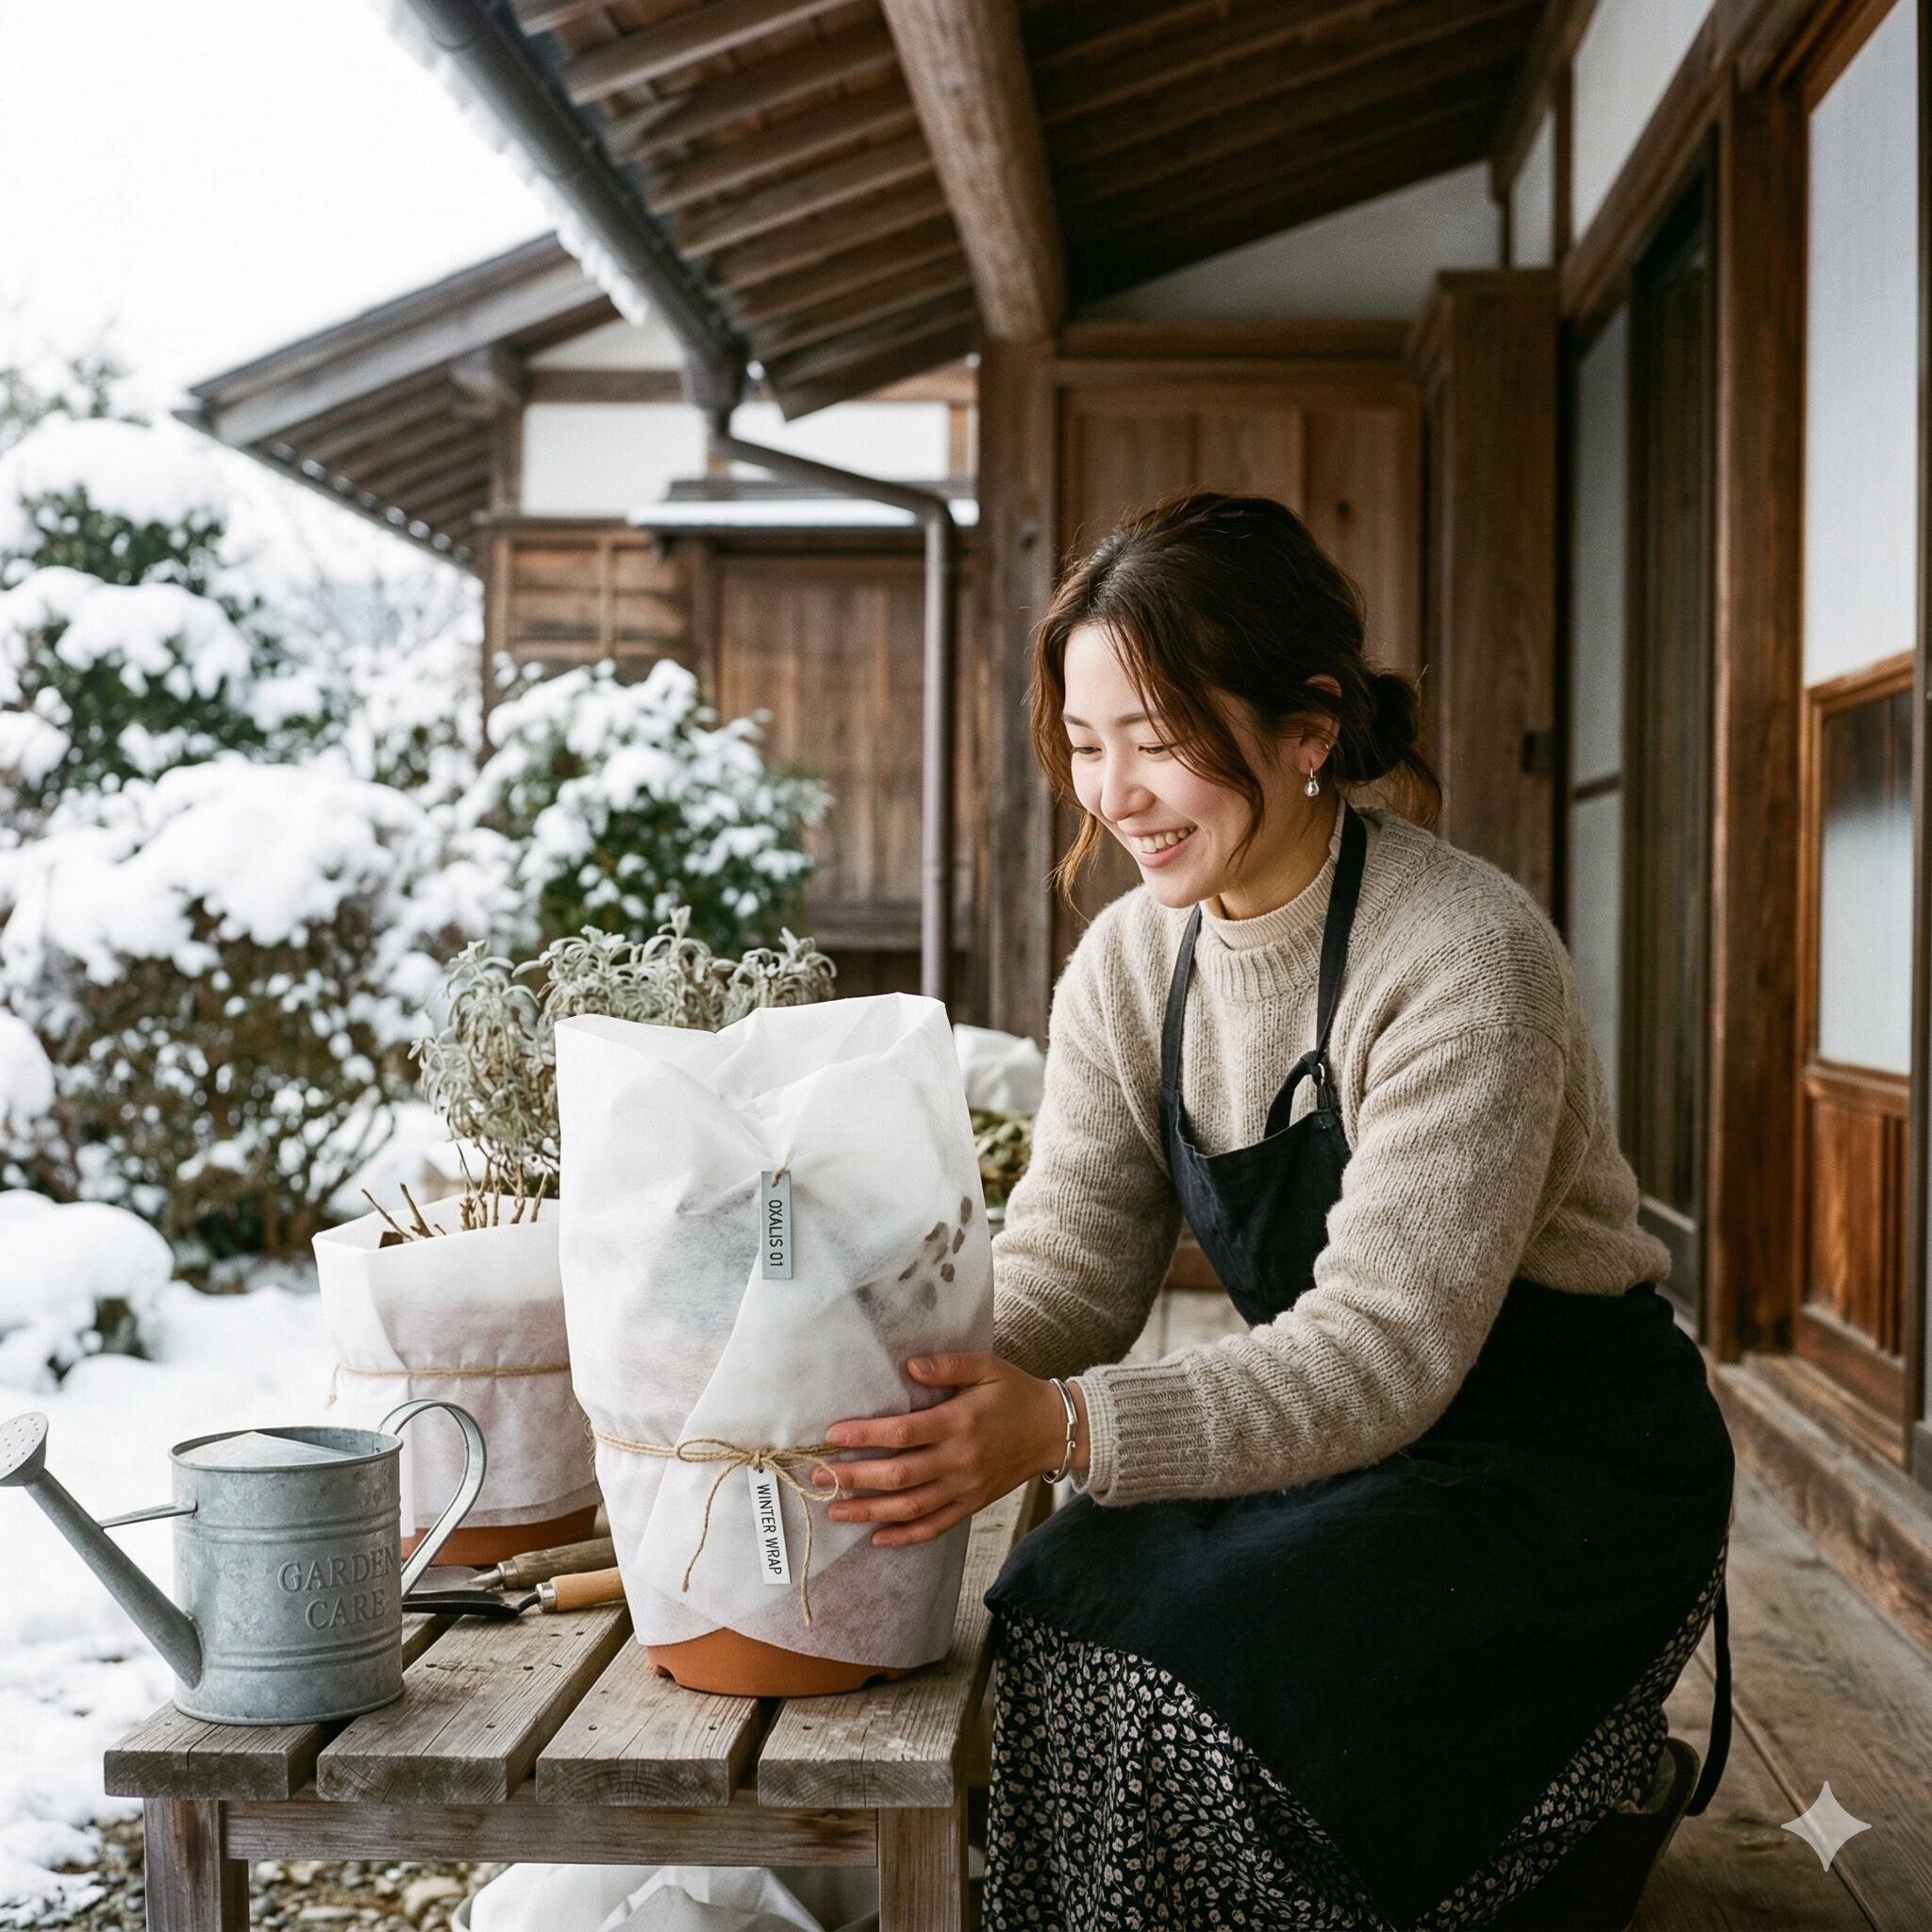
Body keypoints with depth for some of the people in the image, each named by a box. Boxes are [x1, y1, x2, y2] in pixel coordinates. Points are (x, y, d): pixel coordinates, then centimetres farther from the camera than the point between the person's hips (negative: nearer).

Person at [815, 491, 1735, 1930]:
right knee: (1061, 1607, -17)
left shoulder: (1466, 960, -23)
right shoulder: (1129, 966, -2)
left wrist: (1065, 1428, -41)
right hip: (1337, 1433, 6)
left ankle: (1601, 1795, 3)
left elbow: (1386, 1349, -29)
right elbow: (1065, 1268, -6)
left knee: (1207, 1663, -24)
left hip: (1570, 1461, -6)